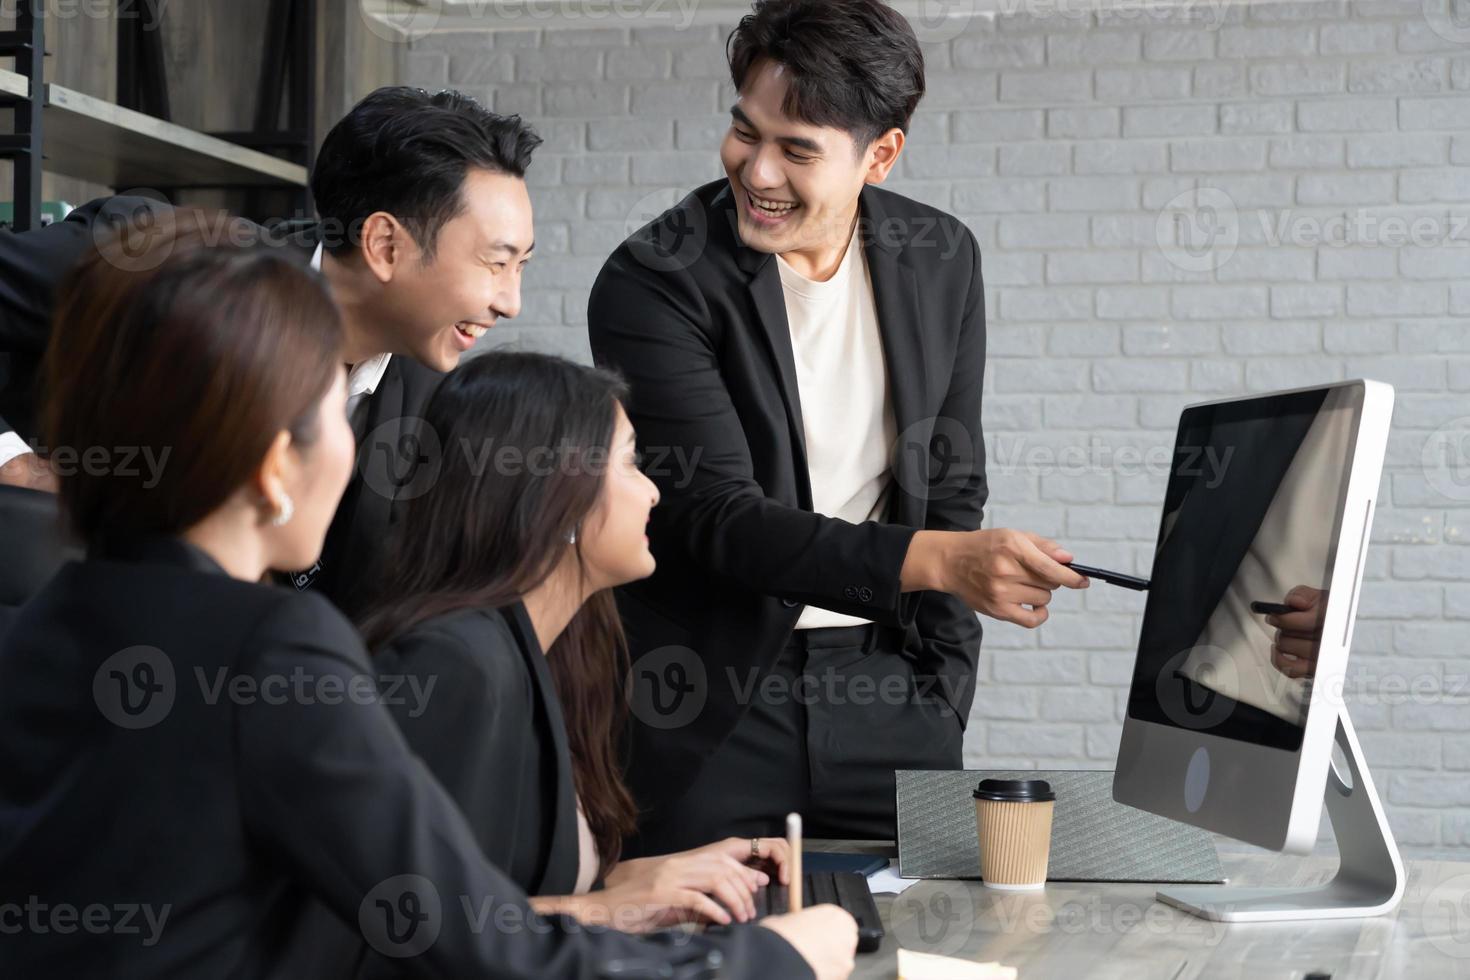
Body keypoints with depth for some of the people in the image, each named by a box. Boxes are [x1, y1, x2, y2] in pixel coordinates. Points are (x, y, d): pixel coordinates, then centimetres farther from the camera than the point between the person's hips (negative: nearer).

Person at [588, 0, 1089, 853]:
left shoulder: (941, 262, 2)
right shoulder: (652, 285, -13)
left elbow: (950, 486, 10)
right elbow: (718, 518, -19)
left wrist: (943, 698, 2)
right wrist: (937, 559, -30)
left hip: (880, 682, 4)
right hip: (707, 708, -3)